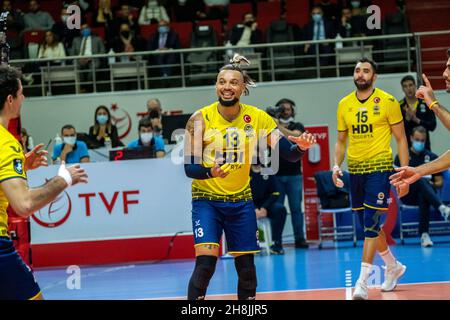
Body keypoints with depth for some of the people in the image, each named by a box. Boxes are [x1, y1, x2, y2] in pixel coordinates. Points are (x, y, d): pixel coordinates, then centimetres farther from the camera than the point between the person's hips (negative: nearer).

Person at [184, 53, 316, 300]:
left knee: (246, 267, 7)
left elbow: (289, 154, -3)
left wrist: (301, 147, -25)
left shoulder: (257, 118, -3)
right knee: (205, 263, -18)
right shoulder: (200, 119, -11)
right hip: (207, 199, -3)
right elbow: (189, 167, -14)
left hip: (241, 200, 3)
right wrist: (211, 172, -35)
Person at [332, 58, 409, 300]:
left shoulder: (387, 102, -5)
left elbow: (400, 138, -1)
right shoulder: (344, 105, 8)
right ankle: (393, 267, 34)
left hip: (379, 168, -5)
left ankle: (363, 281, -12)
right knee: (368, 225, 13)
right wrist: (336, 166, 0)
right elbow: (341, 140, 15)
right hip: (355, 170, 5)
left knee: (371, 224, -12)